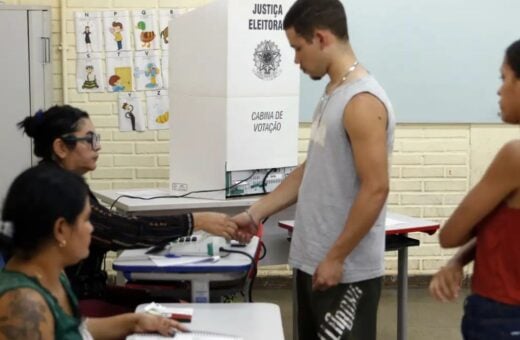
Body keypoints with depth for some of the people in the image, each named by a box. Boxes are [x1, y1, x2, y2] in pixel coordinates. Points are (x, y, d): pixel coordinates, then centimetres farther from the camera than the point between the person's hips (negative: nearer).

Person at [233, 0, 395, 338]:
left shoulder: (362, 101, -18)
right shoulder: (332, 94, 11)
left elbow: (375, 189, -22)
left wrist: (336, 258, -18)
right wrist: (256, 213, 13)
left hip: (347, 271, -9)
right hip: (313, 262, 9)